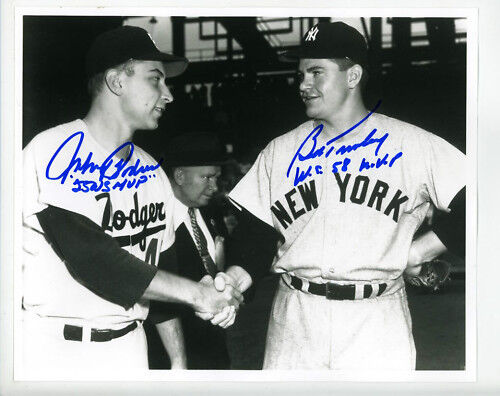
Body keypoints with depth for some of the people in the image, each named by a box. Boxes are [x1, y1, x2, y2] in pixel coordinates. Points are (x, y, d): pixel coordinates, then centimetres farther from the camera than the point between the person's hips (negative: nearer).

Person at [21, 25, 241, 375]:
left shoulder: (153, 173, 8)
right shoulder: (54, 152, -13)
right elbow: (92, 259, -20)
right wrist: (195, 293, -17)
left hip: (128, 345, 6)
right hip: (53, 345, -5)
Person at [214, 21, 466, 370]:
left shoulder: (413, 144, 1)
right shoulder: (279, 151, 10)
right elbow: (257, 234, 7)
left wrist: (418, 251, -7)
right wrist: (237, 277, -11)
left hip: (376, 324, -2)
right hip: (294, 322, 2)